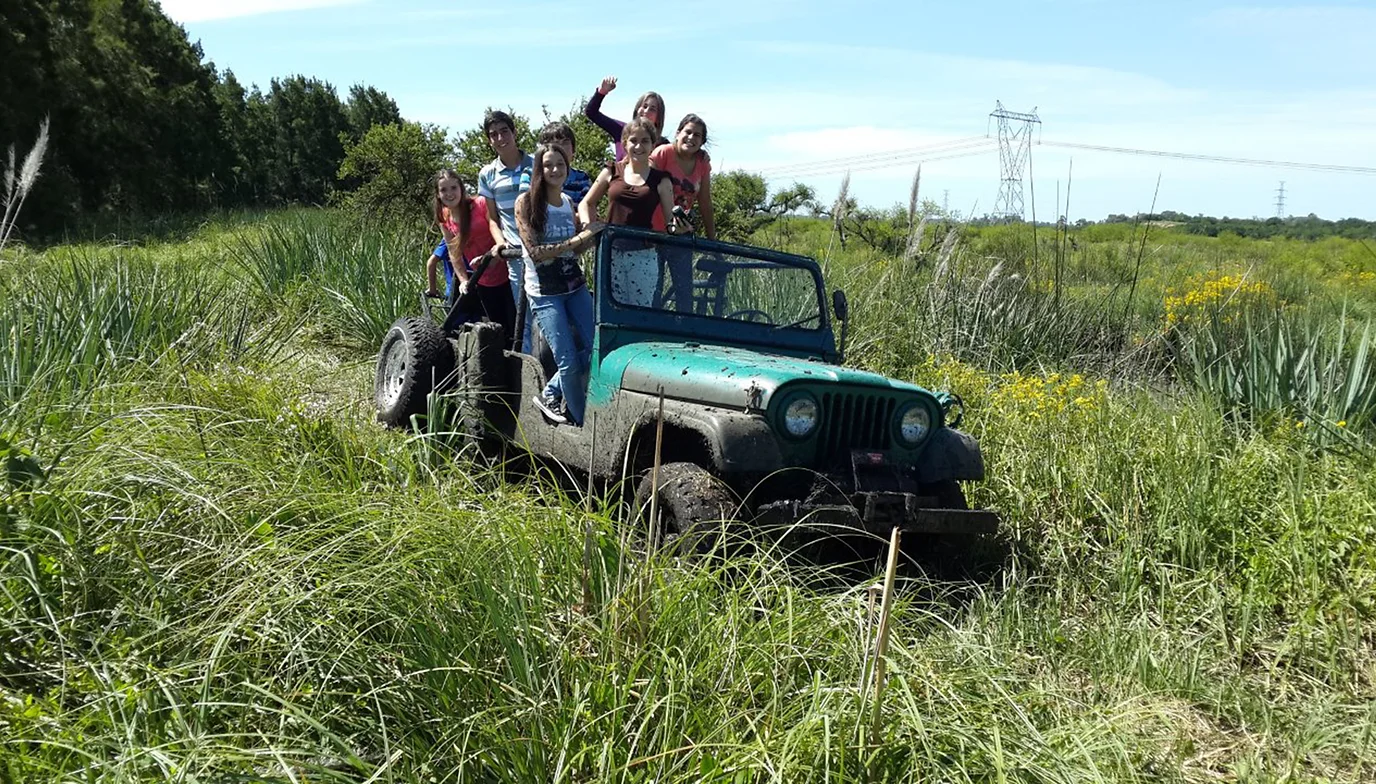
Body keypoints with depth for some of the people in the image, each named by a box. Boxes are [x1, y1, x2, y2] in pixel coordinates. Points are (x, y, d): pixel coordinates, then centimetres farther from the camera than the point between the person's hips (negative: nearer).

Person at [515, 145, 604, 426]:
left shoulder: (568, 202, 7)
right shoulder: (526, 202, -10)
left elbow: (576, 251, 12)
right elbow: (535, 252, -17)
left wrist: (592, 234, -6)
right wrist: (577, 239, -20)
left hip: (575, 286, 6)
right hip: (545, 292, -6)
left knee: (593, 347, -1)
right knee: (569, 361, -9)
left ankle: (550, 395, 18)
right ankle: (583, 422, 8)